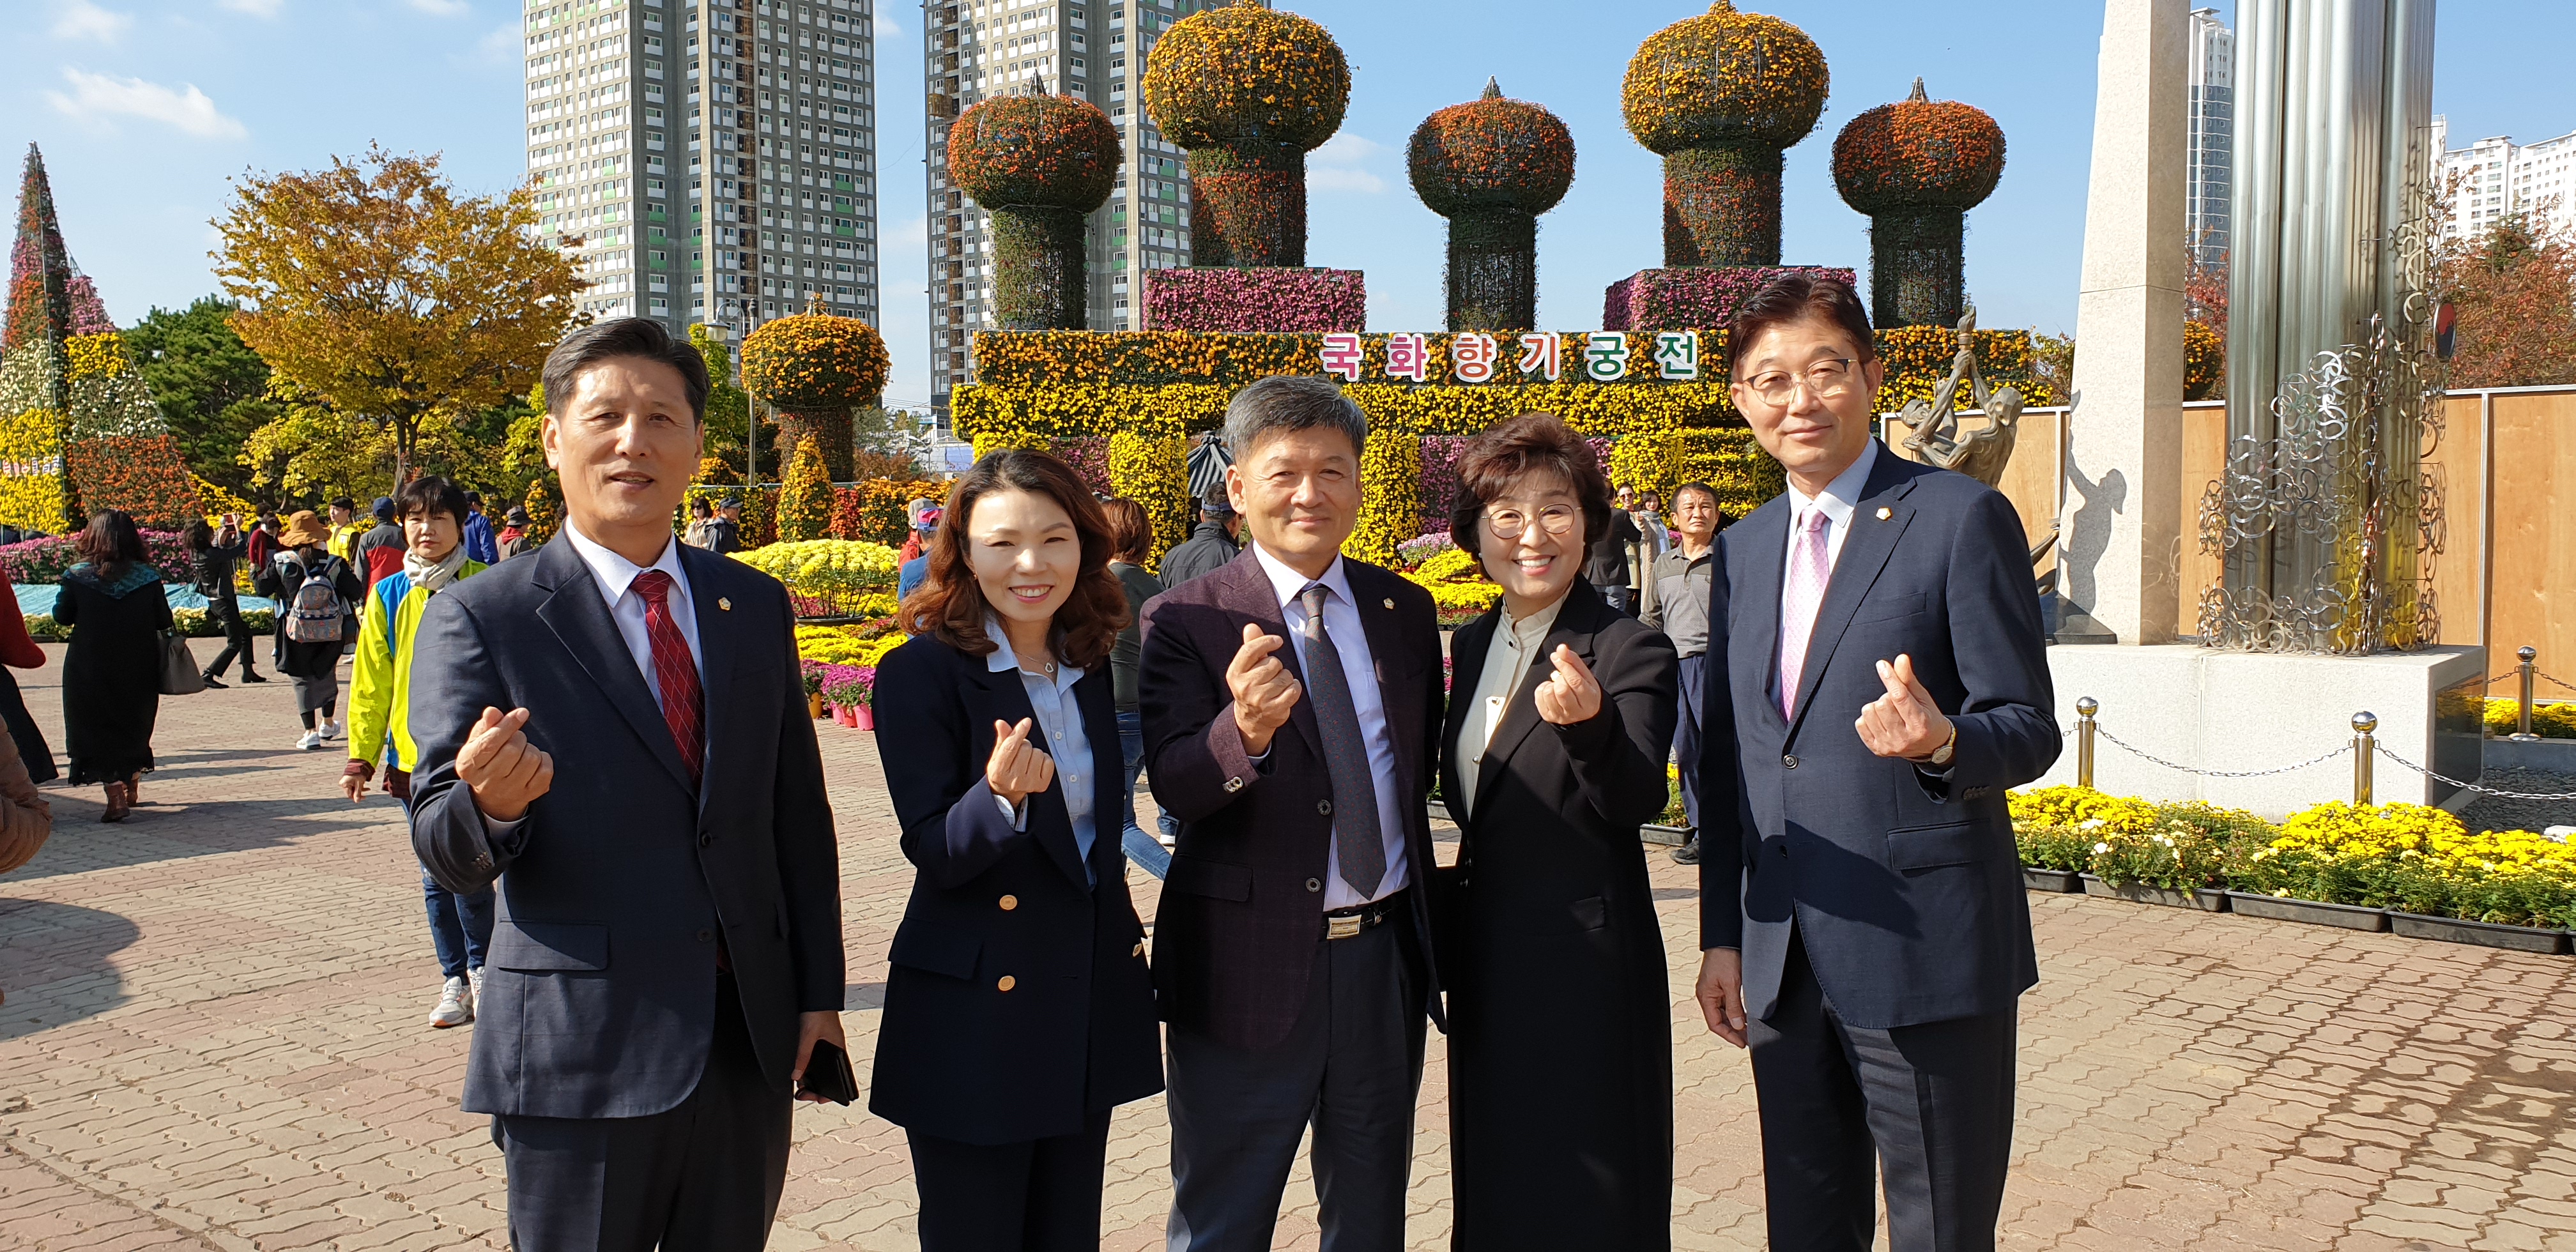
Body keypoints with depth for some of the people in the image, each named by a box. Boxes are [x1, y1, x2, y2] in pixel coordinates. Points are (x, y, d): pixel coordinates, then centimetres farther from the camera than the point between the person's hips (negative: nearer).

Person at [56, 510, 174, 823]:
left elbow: (62, 616, -1)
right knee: (135, 728, 21)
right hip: (138, 671, 2)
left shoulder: (78, 576, -10)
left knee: (98, 731, 4)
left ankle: (116, 797, -7)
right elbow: (164, 621, -2)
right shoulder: (147, 577, -8)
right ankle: (131, 788, 34)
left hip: (90, 672, -2)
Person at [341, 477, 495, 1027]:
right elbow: (371, 682, 10)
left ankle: (481, 967, 17)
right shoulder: (388, 596, 6)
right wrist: (361, 755, 7)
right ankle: (455, 980, 22)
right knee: (436, 876, 9)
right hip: (414, 755, 3)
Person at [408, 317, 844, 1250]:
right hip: (581, 1053, -4)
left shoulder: (755, 606, 7)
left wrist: (820, 994, 8)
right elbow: (446, 855, -8)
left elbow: (800, 814, 10)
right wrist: (490, 803, -30)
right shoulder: (481, 620, -6)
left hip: (752, 1037, 4)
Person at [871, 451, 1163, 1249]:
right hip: (976, 1015, -6)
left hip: (1092, 997, 6)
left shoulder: (1091, 668, 7)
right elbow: (936, 854, -16)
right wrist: (1000, 794, -35)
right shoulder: (921, 673, -12)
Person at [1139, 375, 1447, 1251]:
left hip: (1386, 960, 4)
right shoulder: (1183, 621, -10)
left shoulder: (1406, 611, 5)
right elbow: (1175, 787, -22)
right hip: (1248, 968, -4)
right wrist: (1245, 728, -43)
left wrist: (1427, 928, 13)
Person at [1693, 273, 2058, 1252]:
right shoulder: (1743, 549, 12)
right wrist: (1724, 936, 11)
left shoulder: (1963, 519, -6)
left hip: (1925, 951, -5)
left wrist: (1942, 741, -31)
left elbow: (2030, 728, -8)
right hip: (1782, 961, 6)